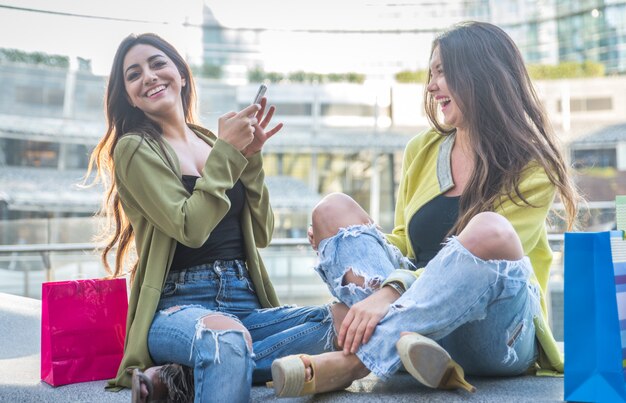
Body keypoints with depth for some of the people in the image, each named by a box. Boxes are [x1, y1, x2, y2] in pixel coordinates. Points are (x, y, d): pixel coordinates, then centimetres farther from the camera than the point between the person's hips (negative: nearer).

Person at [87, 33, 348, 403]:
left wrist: (250, 157, 3)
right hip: (178, 306, -7)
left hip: (246, 303, 7)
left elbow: (261, 234, 13)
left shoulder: (213, 142, 17)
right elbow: (191, 228, -13)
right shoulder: (135, 149, 0)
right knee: (226, 334, -43)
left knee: (344, 318, -23)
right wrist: (227, 152, -7)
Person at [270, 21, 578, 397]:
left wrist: (391, 291, -31)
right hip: (420, 316, 5)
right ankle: (406, 340, -32)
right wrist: (343, 247, -5)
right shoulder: (423, 150, 10)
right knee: (333, 209, -7)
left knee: (489, 230, -34)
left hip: (500, 336, -5)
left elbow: (491, 264, -17)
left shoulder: (532, 168, -5)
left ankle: (353, 361, -31)